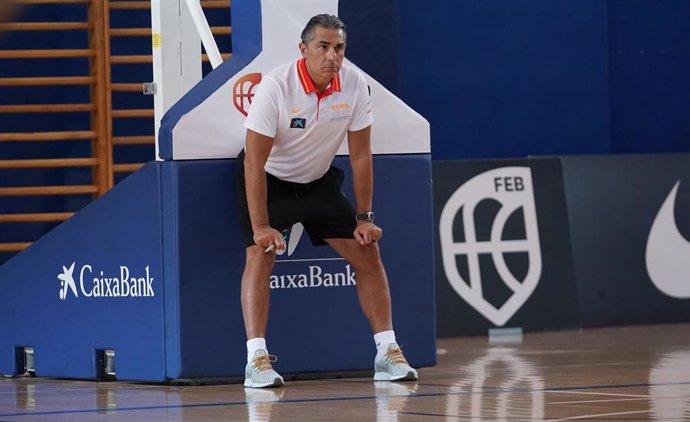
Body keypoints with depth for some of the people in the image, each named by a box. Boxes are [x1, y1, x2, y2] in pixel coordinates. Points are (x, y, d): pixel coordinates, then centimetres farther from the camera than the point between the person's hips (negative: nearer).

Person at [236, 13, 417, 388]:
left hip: (319, 182, 4)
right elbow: (254, 160, -26)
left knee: (367, 251, -3)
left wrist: (364, 217, -5)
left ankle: (387, 354, 2)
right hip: (267, 180, -4)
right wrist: (261, 226, -29)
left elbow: (360, 154, -5)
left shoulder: (354, 84, -15)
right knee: (261, 255, -23)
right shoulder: (275, 86, -27)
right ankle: (256, 360, -23)